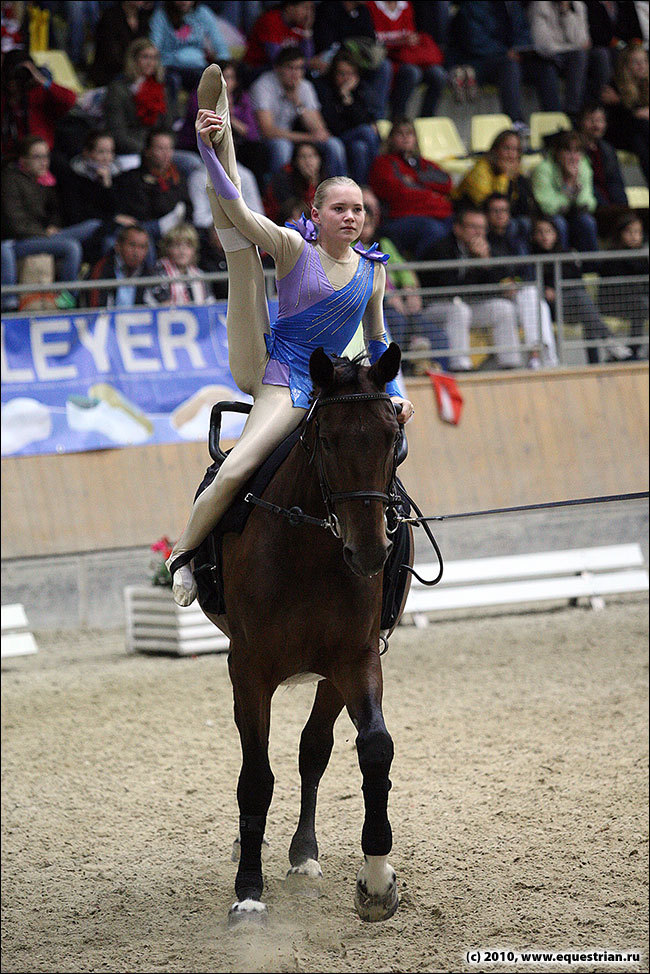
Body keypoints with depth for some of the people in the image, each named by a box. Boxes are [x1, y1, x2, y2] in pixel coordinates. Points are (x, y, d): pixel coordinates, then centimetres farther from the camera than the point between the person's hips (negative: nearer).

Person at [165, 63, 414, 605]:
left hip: (298, 387, 1)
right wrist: (210, 149, -28)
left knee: (236, 472, -23)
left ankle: (186, 551, 1)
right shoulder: (294, 248, 0)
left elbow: (378, 343, 20)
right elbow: (237, 209, -15)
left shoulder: (373, 270, 9)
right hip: (258, 361, -1)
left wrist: (397, 395, 7)